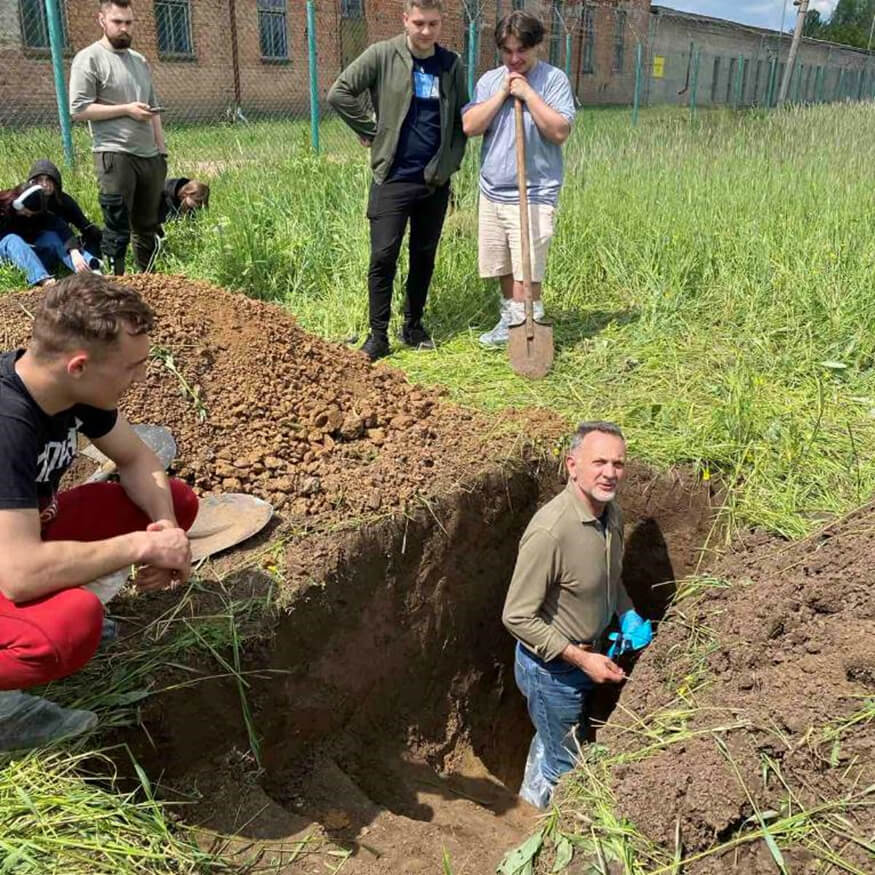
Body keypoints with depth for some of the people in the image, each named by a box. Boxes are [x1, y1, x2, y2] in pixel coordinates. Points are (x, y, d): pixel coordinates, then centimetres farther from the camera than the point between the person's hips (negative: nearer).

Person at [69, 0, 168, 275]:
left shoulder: (140, 61, 18)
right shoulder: (89, 59, -3)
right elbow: (78, 110, -11)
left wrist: (162, 150, 13)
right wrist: (126, 109, -14)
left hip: (150, 156, 7)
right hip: (115, 156, -7)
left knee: (148, 226, 11)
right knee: (117, 230, -7)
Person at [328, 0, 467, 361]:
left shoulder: (452, 65, 5)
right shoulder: (382, 55, -5)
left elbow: (461, 120, 11)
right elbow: (339, 93, -8)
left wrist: (451, 163, 0)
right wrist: (369, 131, -7)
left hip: (435, 181, 3)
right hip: (393, 178, -3)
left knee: (425, 257, 10)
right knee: (383, 257, -4)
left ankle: (414, 325, 24)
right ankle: (378, 335, 5)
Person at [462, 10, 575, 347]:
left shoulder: (554, 79, -4)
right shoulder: (489, 80, 8)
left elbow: (560, 132, -14)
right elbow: (470, 126, -3)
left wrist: (528, 93, -15)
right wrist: (502, 93, -9)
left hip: (533, 195, -5)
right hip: (492, 192, 5)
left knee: (527, 271, -8)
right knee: (502, 266, 13)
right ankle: (510, 319, 30)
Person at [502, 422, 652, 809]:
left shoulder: (611, 513, -7)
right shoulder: (550, 531, -34)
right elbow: (517, 617, -29)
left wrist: (629, 615, -3)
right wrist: (581, 658, -26)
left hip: (585, 655, 7)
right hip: (550, 668, -7)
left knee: (550, 738, 30)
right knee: (564, 763, 14)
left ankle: (532, 799, 56)